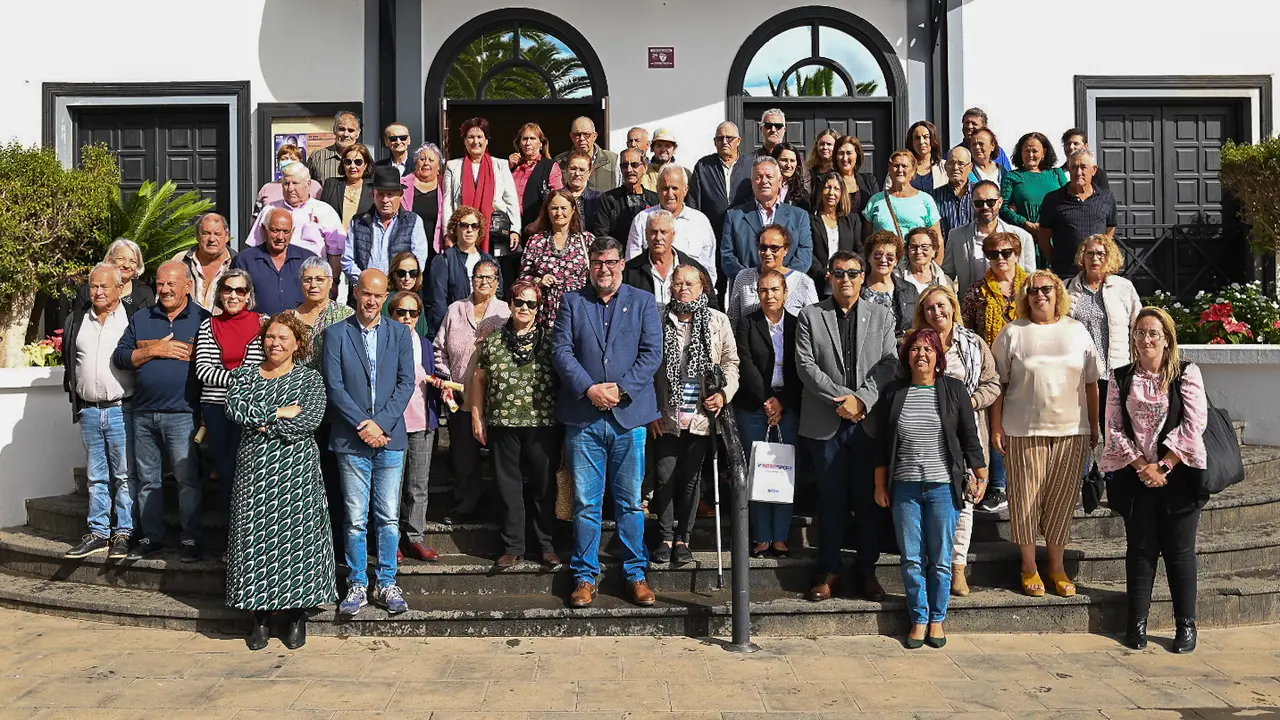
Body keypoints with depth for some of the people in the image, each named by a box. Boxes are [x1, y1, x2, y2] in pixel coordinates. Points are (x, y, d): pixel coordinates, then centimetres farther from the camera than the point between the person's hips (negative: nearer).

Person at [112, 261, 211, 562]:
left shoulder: (203, 319, 2)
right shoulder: (140, 319, 13)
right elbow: (120, 357, 6)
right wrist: (154, 350, -7)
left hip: (182, 415, -4)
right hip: (143, 414, 5)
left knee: (187, 479, -3)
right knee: (148, 480, 11)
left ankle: (191, 539, 5)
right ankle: (151, 537, 21)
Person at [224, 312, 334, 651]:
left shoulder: (310, 378, 5)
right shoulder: (245, 375, 11)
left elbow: (311, 420, -11)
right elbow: (235, 409, -7)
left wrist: (264, 425, -11)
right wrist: (280, 412, -12)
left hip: (296, 469, -2)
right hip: (254, 467, 2)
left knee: (297, 535, -1)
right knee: (255, 536, 2)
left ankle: (296, 615, 10)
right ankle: (261, 615, 12)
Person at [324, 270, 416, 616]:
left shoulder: (400, 333, 7)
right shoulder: (337, 334, 2)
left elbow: (406, 383, 1)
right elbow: (334, 386, -5)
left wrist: (381, 423, -11)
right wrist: (363, 425, -13)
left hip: (390, 438, 1)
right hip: (351, 440, -1)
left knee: (389, 518, 6)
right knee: (355, 519, 4)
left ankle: (386, 583, 17)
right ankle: (357, 585, 16)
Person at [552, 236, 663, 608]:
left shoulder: (643, 302, 8)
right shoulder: (572, 301, 9)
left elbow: (652, 353, 0)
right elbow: (561, 350, 0)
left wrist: (621, 389, -12)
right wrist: (589, 389, -13)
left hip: (629, 414, 0)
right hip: (583, 416, 0)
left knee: (631, 501, 6)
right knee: (585, 502, 5)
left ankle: (636, 574, 17)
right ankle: (585, 576, 15)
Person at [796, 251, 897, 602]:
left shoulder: (881, 316, 10)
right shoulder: (810, 316, 7)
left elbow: (888, 364, 1)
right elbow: (806, 365, -3)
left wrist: (862, 399, -13)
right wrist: (840, 399, -12)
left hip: (869, 421, 1)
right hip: (825, 423, -1)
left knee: (868, 498, 5)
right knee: (831, 498, 5)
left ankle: (866, 570, 17)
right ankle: (829, 570, 14)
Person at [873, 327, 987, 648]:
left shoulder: (954, 389, 2)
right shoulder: (892, 392, 5)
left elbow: (969, 438, 6)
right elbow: (881, 444, 8)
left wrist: (980, 476, 5)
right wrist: (880, 485, 6)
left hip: (943, 486, -1)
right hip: (904, 488, 1)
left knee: (941, 559, 5)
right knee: (911, 559, 5)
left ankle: (937, 619, 19)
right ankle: (918, 620, 17)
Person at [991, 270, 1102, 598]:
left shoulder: (1077, 331, 8)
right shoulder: (1013, 333, 1)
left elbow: (1091, 383, 11)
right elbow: (998, 384, 1)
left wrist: (1095, 426, 9)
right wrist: (997, 427, -4)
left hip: (1072, 429, 2)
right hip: (1025, 430, -2)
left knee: (1063, 498, 7)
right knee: (1026, 497, 2)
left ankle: (1057, 565, 20)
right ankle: (1029, 566, 16)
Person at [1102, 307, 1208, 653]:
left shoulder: (1187, 374, -1)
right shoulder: (1121, 378, 5)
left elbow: (1194, 426, -9)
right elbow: (1114, 429, 2)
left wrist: (1163, 465, -12)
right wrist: (1142, 466, -8)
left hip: (1177, 474, -2)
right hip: (1136, 476, 2)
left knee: (1179, 550, 4)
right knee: (1140, 549, 6)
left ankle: (1186, 625, 15)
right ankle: (1137, 623, 14)